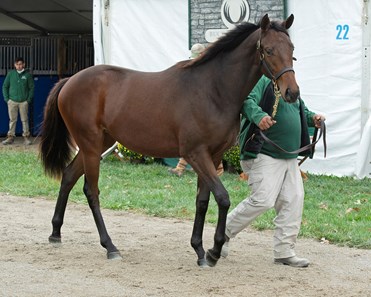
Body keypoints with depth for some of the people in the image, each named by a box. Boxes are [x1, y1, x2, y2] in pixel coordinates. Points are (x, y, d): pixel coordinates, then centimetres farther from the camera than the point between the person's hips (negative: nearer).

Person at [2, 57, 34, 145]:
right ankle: (10, 137, 9)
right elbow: (5, 86, 9)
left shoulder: (27, 75, 1)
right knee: (12, 120, 4)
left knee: (24, 120, 2)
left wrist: (29, 99, -4)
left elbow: (31, 87, 5)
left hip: (24, 101, -1)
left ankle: (26, 137, 8)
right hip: (12, 101, 1)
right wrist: (6, 98, 1)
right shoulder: (10, 74, 4)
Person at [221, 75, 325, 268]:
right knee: (263, 199, -16)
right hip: (264, 155, -9)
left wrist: (312, 118, 9)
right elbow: (247, 101, -25)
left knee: (294, 200, 2)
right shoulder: (263, 81, -8)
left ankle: (284, 252, 9)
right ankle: (224, 232, 4)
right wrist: (258, 116, -45)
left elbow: (301, 110, 31)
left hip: (289, 157, 9)